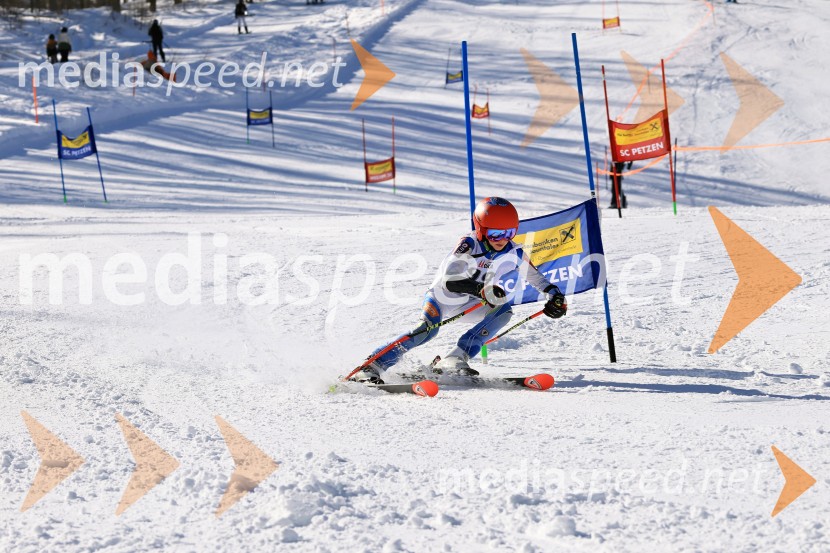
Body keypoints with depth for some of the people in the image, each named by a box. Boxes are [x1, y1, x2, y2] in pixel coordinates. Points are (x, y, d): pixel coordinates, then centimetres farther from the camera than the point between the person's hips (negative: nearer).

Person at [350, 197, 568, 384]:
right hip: (441, 297, -5)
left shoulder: (513, 254, -12)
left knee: (504, 311, -20)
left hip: (469, 305, 6)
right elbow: (449, 279, -42)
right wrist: (482, 289, -56)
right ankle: (373, 366, -25)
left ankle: (455, 359, -22)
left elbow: (536, 277, 5)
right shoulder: (469, 245, -29)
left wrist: (555, 295, -13)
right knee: (427, 329, -31)